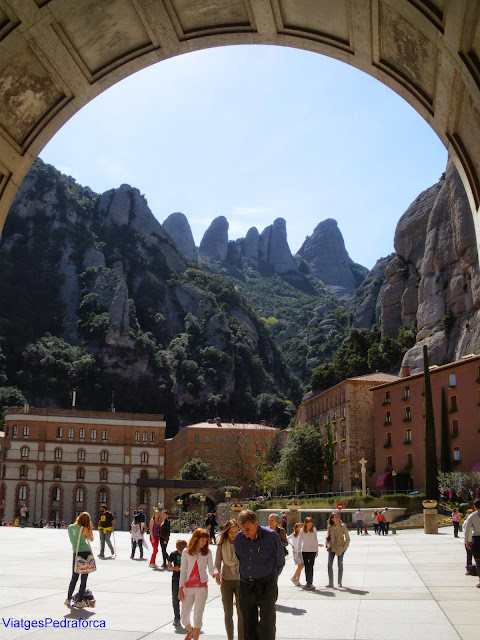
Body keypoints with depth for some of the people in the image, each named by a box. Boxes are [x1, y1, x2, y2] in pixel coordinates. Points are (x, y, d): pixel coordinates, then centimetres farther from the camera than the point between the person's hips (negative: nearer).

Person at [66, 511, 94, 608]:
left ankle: (68, 599, 20)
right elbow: (91, 539, 1)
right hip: (86, 553, -4)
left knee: (74, 578, 17)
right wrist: (90, 529, 8)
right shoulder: (84, 529, -10)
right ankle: (80, 601, 5)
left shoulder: (70, 527, 4)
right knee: (84, 578, 4)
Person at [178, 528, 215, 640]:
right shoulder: (186, 552, -1)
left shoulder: (207, 552, -1)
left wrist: (214, 574, -23)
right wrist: (181, 589, -1)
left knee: (198, 615, -3)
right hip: (188, 587, 1)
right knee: (184, 616, 8)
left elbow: (211, 569, 1)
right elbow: (183, 571, 2)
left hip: (201, 587, -1)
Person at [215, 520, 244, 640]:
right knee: (228, 613, 10)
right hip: (226, 581, 2)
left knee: (241, 613, -2)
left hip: (241, 580, -2)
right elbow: (217, 562, -2)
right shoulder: (222, 545, -2)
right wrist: (217, 573, -22)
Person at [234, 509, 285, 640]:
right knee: (248, 624, 6)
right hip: (245, 585, 4)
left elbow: (280, 561, 3)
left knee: (267, 624, -6)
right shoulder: (238, 537, 0)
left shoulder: (271, 536, -10)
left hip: (266, 585, -3)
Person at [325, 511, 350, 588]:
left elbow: (347, 538, -4)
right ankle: (330, 583, -3)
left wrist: (344, 547, -9)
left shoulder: (343, 526, -9)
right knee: (329, 564, -7)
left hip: (340, 548, -2)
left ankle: (339, 582, 20)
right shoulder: (329, 526, -2)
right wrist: (327, 545, 0)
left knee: (340, 565, 5)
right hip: (332, 548, 2)